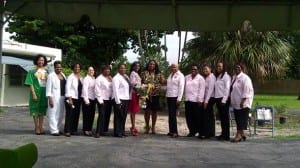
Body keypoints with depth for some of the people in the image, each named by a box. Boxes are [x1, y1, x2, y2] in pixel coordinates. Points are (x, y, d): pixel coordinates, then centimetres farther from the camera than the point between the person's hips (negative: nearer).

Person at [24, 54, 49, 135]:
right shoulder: (32, 71, -3)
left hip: (44, 92, 4)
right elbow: (31, 84, -8)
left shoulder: (46, 70, 9)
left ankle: (41, 127, 15)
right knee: (36, 110, 2)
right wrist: (34, 94, -15)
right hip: (36, 92, -4)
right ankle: (37, 127, 8)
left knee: (42, 110, 9)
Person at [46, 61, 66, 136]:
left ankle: (58, 129, 18)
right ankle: (54, 130, -3)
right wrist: (50, 99, -14)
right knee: (53, 114, -5)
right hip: (54, 98, -6)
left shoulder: (63, 75, 14)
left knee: (61, 114, 9)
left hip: (62, 97, 6)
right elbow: (48, 88, -8)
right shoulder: (51, 76, -5)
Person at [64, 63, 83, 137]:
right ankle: (67, 131, -4)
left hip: (78, 99, 6)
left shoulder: (81, 78, 14)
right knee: (69, 115, -7)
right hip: (71, 98, -6)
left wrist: (82, 98, 6)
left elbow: (81, 88, 14)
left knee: (76, 115, 6)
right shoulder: (70, 77, -4)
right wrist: (70, 99, -16)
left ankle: (74, 130, 15)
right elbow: (67, 88, -9)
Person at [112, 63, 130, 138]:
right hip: (119, 100, -7)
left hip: (126, 99, 8)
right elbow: (115, 90, -14)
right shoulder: (116, 78, -8)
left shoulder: (126, 77, 16)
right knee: (118, 117, -2)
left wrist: (129, 98, 6)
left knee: (124, 117, 11)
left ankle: (122, 132, 19)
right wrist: (118, 101, -19)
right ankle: (117, 132, 5)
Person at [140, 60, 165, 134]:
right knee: (147, 111, -2)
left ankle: (153, 127, 16)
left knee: (154, 111, 5)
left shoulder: (158, 74, 8)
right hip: (146, 94, -2)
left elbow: (163, 82, 0)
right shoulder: (144, 73, 5)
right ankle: (147, 127, 14)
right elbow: (141, 83, 3)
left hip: (155, 95, 2)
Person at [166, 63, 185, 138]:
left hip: (175, 97, -6)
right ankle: (171, 131, 12)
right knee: (170, 114, 6)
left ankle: (175, 132, -3)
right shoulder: (170, 75, 16)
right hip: (169, 97, 6)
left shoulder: (180, 75, -3)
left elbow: (181, 87, -9)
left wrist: (179, 99, -15)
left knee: (173, 115, -9)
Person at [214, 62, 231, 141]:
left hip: (223, 99, -7)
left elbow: (227, 88, -11)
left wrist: (224, 100, -17)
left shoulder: (226, 76, -5)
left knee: (225, 117, -4)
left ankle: (226, 136, 0)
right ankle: (223, 134, 15)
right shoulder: (217, 76, 18)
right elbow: (216, 88, 14)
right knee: (221, 117, 9)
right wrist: (216, 99, 6)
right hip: (217, 99, 7)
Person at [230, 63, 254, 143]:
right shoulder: (234, 77, 14)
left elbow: (246, 91, -18)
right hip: (236, 103, 8)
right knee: (238, 119, 11)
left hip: (243, 103, -8)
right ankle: (242, 134, 21)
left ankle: (238, 135, -8)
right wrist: (231, 100, 17)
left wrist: (242, 101, -22)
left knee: (241, 119, -7)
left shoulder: (245, 78, -12)